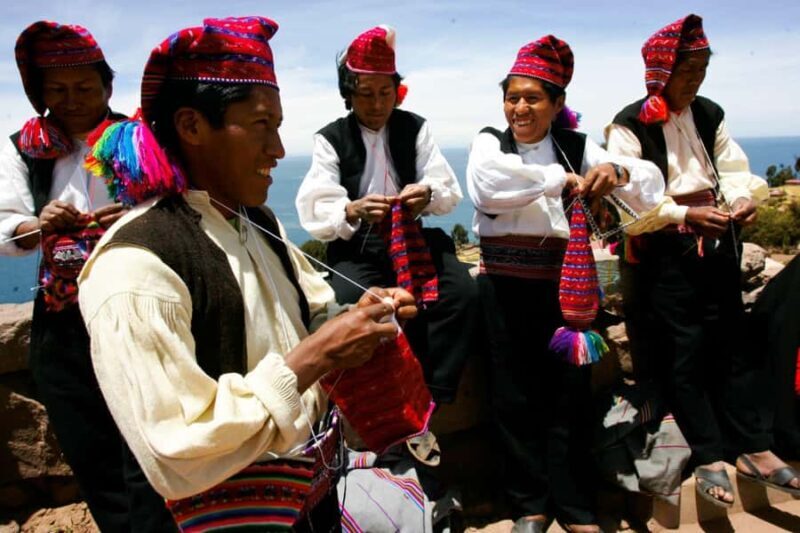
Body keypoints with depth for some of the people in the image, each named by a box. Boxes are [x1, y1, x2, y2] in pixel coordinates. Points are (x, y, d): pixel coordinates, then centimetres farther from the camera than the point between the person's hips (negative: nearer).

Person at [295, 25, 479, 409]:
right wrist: (353, 210, -33)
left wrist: (428, 194, -24)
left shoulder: (415, 129, 8)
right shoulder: (330, 139, 1)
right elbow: (316, 212, -10)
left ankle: (435, 396, -13)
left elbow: (450, 191, 2)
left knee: (462, 291, -25)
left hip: (413, 239, 2)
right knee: (352, 307, -34)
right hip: (356, 248, -2)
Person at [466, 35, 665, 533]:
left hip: (564, 279, 1)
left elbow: (651, 180, -1)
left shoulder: (578, 146, 6)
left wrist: (617, 170, -23)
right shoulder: (490, 141, 2)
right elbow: (487, 183, -22)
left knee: (570, 389, 8)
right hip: (506, 283, -1)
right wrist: (560, 177, -22)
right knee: (515, 391, 8)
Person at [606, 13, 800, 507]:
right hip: (664, 253, -5)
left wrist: (744, 200, -15)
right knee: (684, 354, 1)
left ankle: (754, 449, 20)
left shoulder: (711, 115, 11)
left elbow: (734, 168, 6)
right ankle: (709, 458, 12)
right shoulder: (631, 125, -7)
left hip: (717, 244, 6)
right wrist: (686, 215, -21)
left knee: (731, 343, 9)